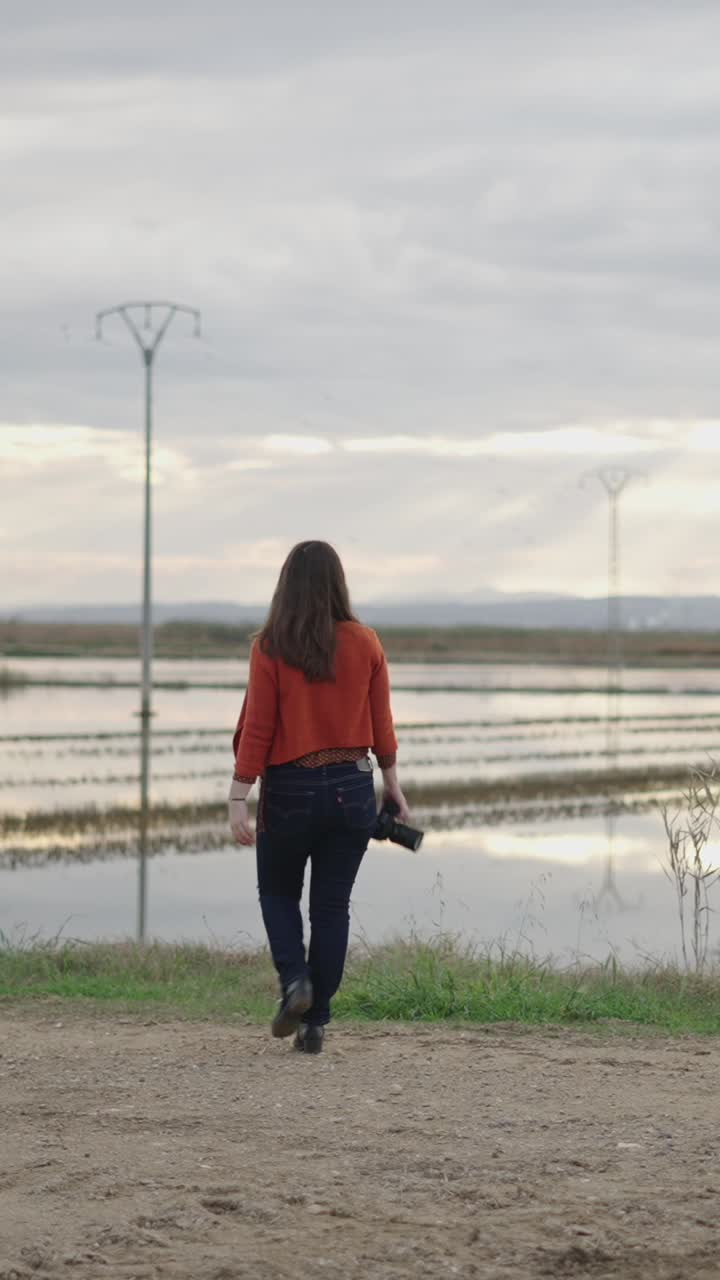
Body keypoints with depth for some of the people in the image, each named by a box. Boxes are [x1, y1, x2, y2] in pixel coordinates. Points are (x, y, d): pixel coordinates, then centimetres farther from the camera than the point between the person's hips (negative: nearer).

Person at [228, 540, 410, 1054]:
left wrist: (239, 798, -8)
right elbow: (381, 723, 4)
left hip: (290, 788, -2)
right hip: (353, 787, 2)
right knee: (333, 906, 10)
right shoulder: (365, 644, -2)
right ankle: (316, 1023, 10)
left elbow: (257, 727, -11)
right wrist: (392, 782, 16)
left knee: (278, 892, 20)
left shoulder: (271, 647, -10)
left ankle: (294, 979, -4)